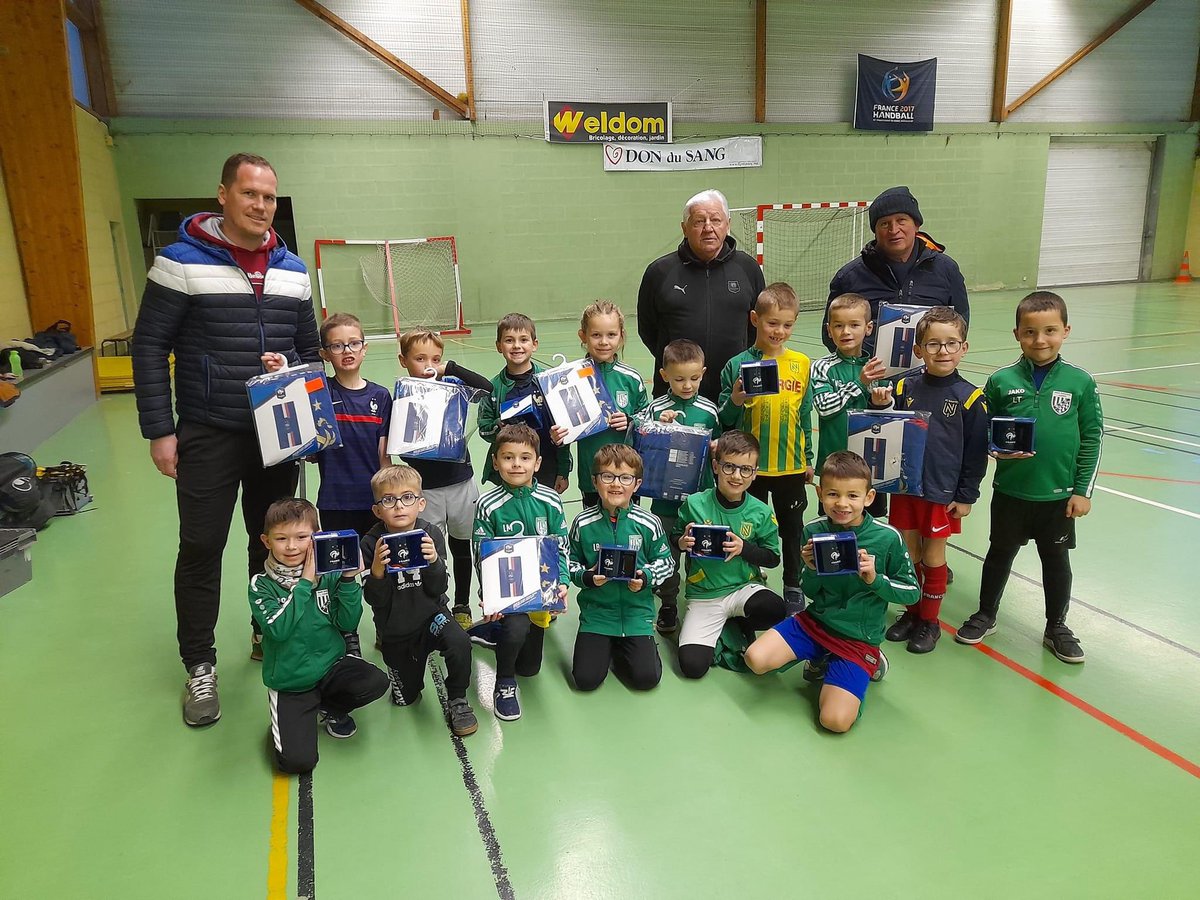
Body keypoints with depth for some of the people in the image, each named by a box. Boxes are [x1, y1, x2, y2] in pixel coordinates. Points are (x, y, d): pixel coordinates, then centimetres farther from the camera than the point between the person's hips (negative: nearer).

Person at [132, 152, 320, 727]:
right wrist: (159, 430, -10)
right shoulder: (182, 261, -7)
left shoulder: (292, 269, 6)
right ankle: (199, 665, 19)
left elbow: (309, 347, 15)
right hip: (207, 436, -4)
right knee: (201, 548, 3)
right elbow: (149, 347, -6)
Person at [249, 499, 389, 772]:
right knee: (297, 760, -17)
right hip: (290, 683, -2)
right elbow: (278, 629, -25)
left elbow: (348, 624, -7)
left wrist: (348, 579, -18)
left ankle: (331, 708, 7)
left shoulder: (328, 574, -5)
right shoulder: (261, 585, -10)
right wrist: (304, 583, -24)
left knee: (376, 682, -26)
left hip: (332, 665, 2)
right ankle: (284, 721, 18)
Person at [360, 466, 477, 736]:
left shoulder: (430, 534, -15)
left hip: (431, 614, -1)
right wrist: (377, 570, -34)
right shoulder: (371, 543, -17)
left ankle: (457, 700, -5)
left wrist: (434, 561, -32)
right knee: (405, 699, 13)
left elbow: (438, 590, -13)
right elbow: (375, 600, -16)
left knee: (459, 643, -34)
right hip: (395, 628, 1)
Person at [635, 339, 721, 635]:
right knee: (667, 556, 11)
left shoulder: (709, 410, 0)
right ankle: (667, 607, 30)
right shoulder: (656, 409, -6)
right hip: (666, 497, -1)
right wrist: (660, 428, -20)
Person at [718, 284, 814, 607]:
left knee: (792, 528, 17)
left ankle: (793, 585, 37)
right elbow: (724, 420, -5)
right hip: (750, 466, -2)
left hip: (791, 465, 2)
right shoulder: (738, 365, -9)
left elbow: (805, 415, 6)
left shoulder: (802, 364, -2)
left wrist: (809, 459, 9)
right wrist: (734, 402, -25)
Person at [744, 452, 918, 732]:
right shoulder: (814, 531, -6)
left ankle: (869, 664, 13)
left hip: (859, 638, -3)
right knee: (756, 659, -18)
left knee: (835, 720, -18)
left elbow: (912, 591, -4)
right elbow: (810, 593, 4)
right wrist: (811, 570, -19)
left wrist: (874, 579, -22)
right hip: (814, 621, 3)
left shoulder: (887, 538, -14)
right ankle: (820, 660, 11)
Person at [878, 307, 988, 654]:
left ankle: (929, 621, 26)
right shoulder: (905, 387, -2)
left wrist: (966, 496, -5)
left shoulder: (970, 397, -8)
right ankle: (912, 612, 32)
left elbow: (977, 453, -5)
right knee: (908, 555, 14)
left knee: (933, 558, 10)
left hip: (943, 493, -2)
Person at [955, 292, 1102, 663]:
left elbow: (1092, 438, -2)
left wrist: (1083, 490, -3)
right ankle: (986, 615, 35)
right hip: (1010, 491, 0)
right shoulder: (1001, 381, -8)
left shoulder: (1080, 382, -7)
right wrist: (998, 450, -19)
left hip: (1059, 495, 0)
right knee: (1000, 553, 17)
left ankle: (1056, 627, 34)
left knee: (1057, 560, 15)